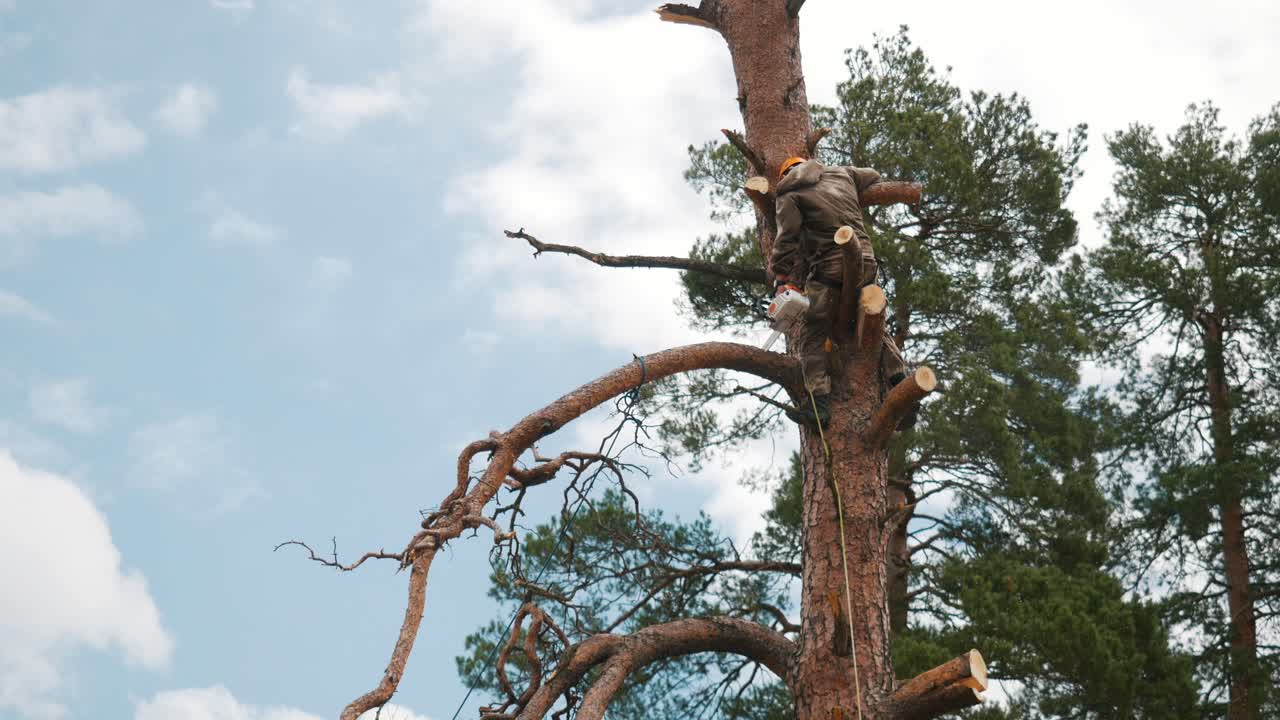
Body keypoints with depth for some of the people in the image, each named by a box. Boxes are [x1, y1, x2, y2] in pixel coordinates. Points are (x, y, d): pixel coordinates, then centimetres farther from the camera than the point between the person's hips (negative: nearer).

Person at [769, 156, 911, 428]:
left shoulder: (789, 197, 5)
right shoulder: (840, 173, 20)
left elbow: (787, 240, -7)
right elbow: (873, 177, 37)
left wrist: (781, 279, -9)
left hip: (829, 267, -5)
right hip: (865, 259, 5)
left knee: (813, 334, -1)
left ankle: (820, 401, -14)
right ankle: (901, 384, 2)